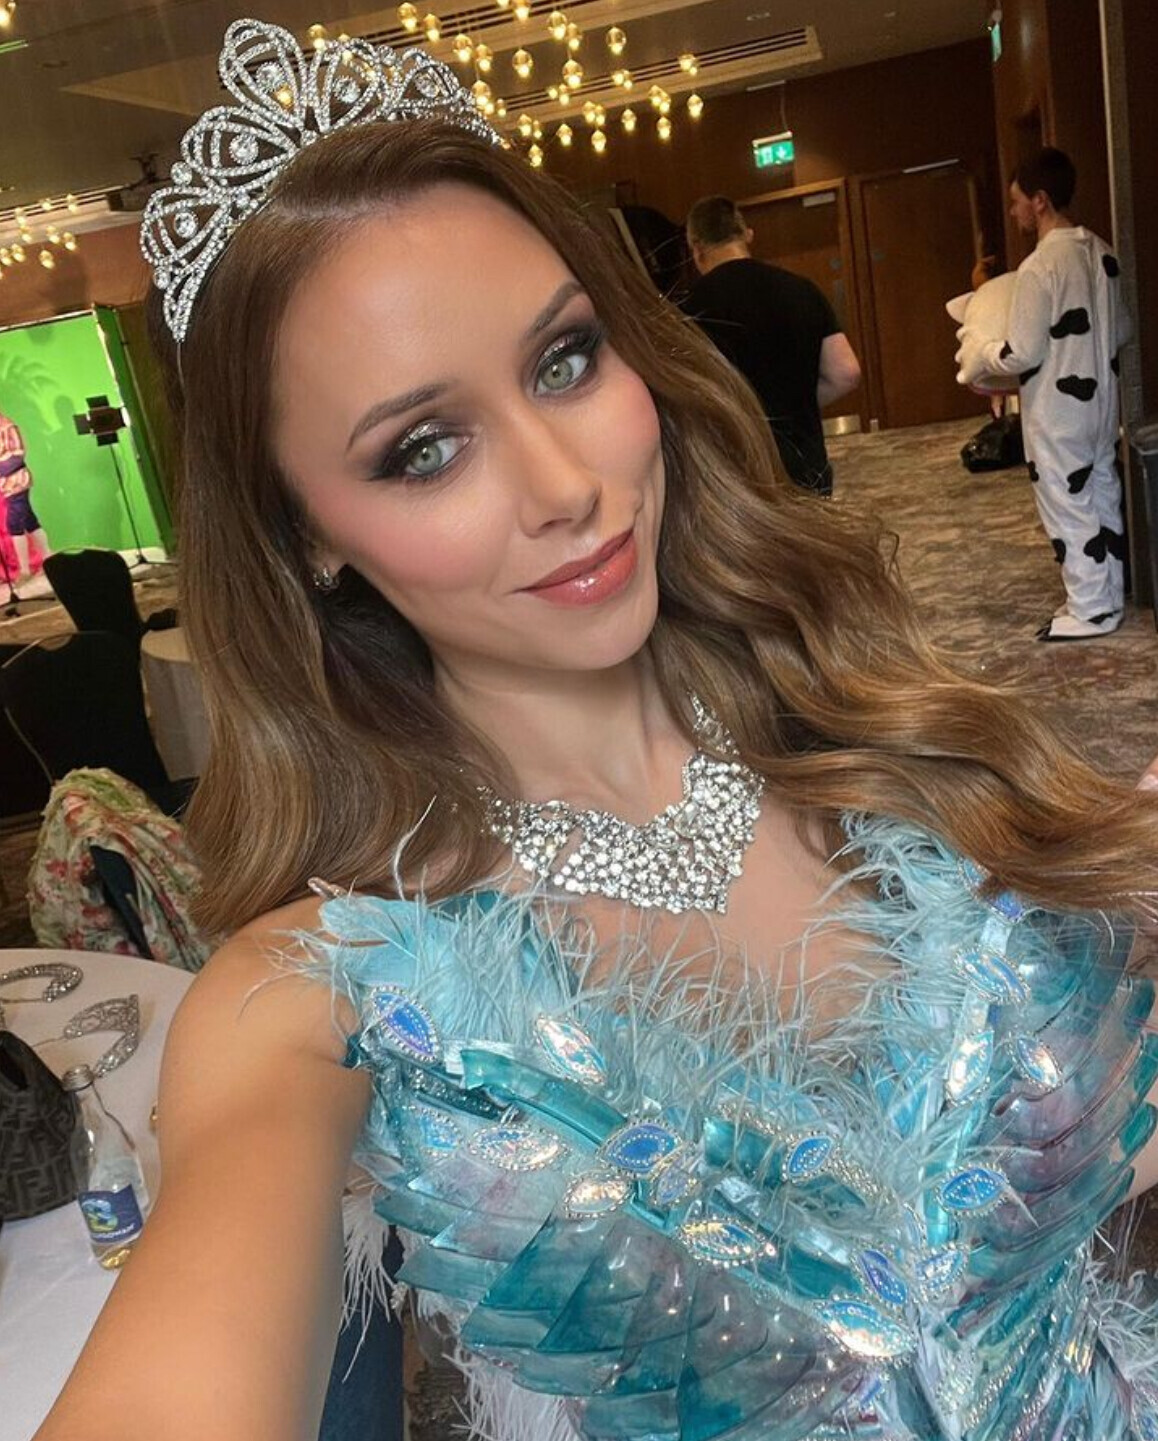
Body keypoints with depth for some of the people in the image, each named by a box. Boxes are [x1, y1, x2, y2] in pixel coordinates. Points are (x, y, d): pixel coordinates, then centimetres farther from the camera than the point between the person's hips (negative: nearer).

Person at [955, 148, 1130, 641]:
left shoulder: (1039, 266, -20)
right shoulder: (1101, 252, 5)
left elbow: (1023, 355, -20)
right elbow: (1123, 331, 13)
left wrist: (979, 351, -3)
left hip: (1057, 411, -8)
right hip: (1100, 397, 8)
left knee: (1068, 508, 3)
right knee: (1103, 498, 16)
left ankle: (1091, 610, 11)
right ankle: (1110, 597, 27)